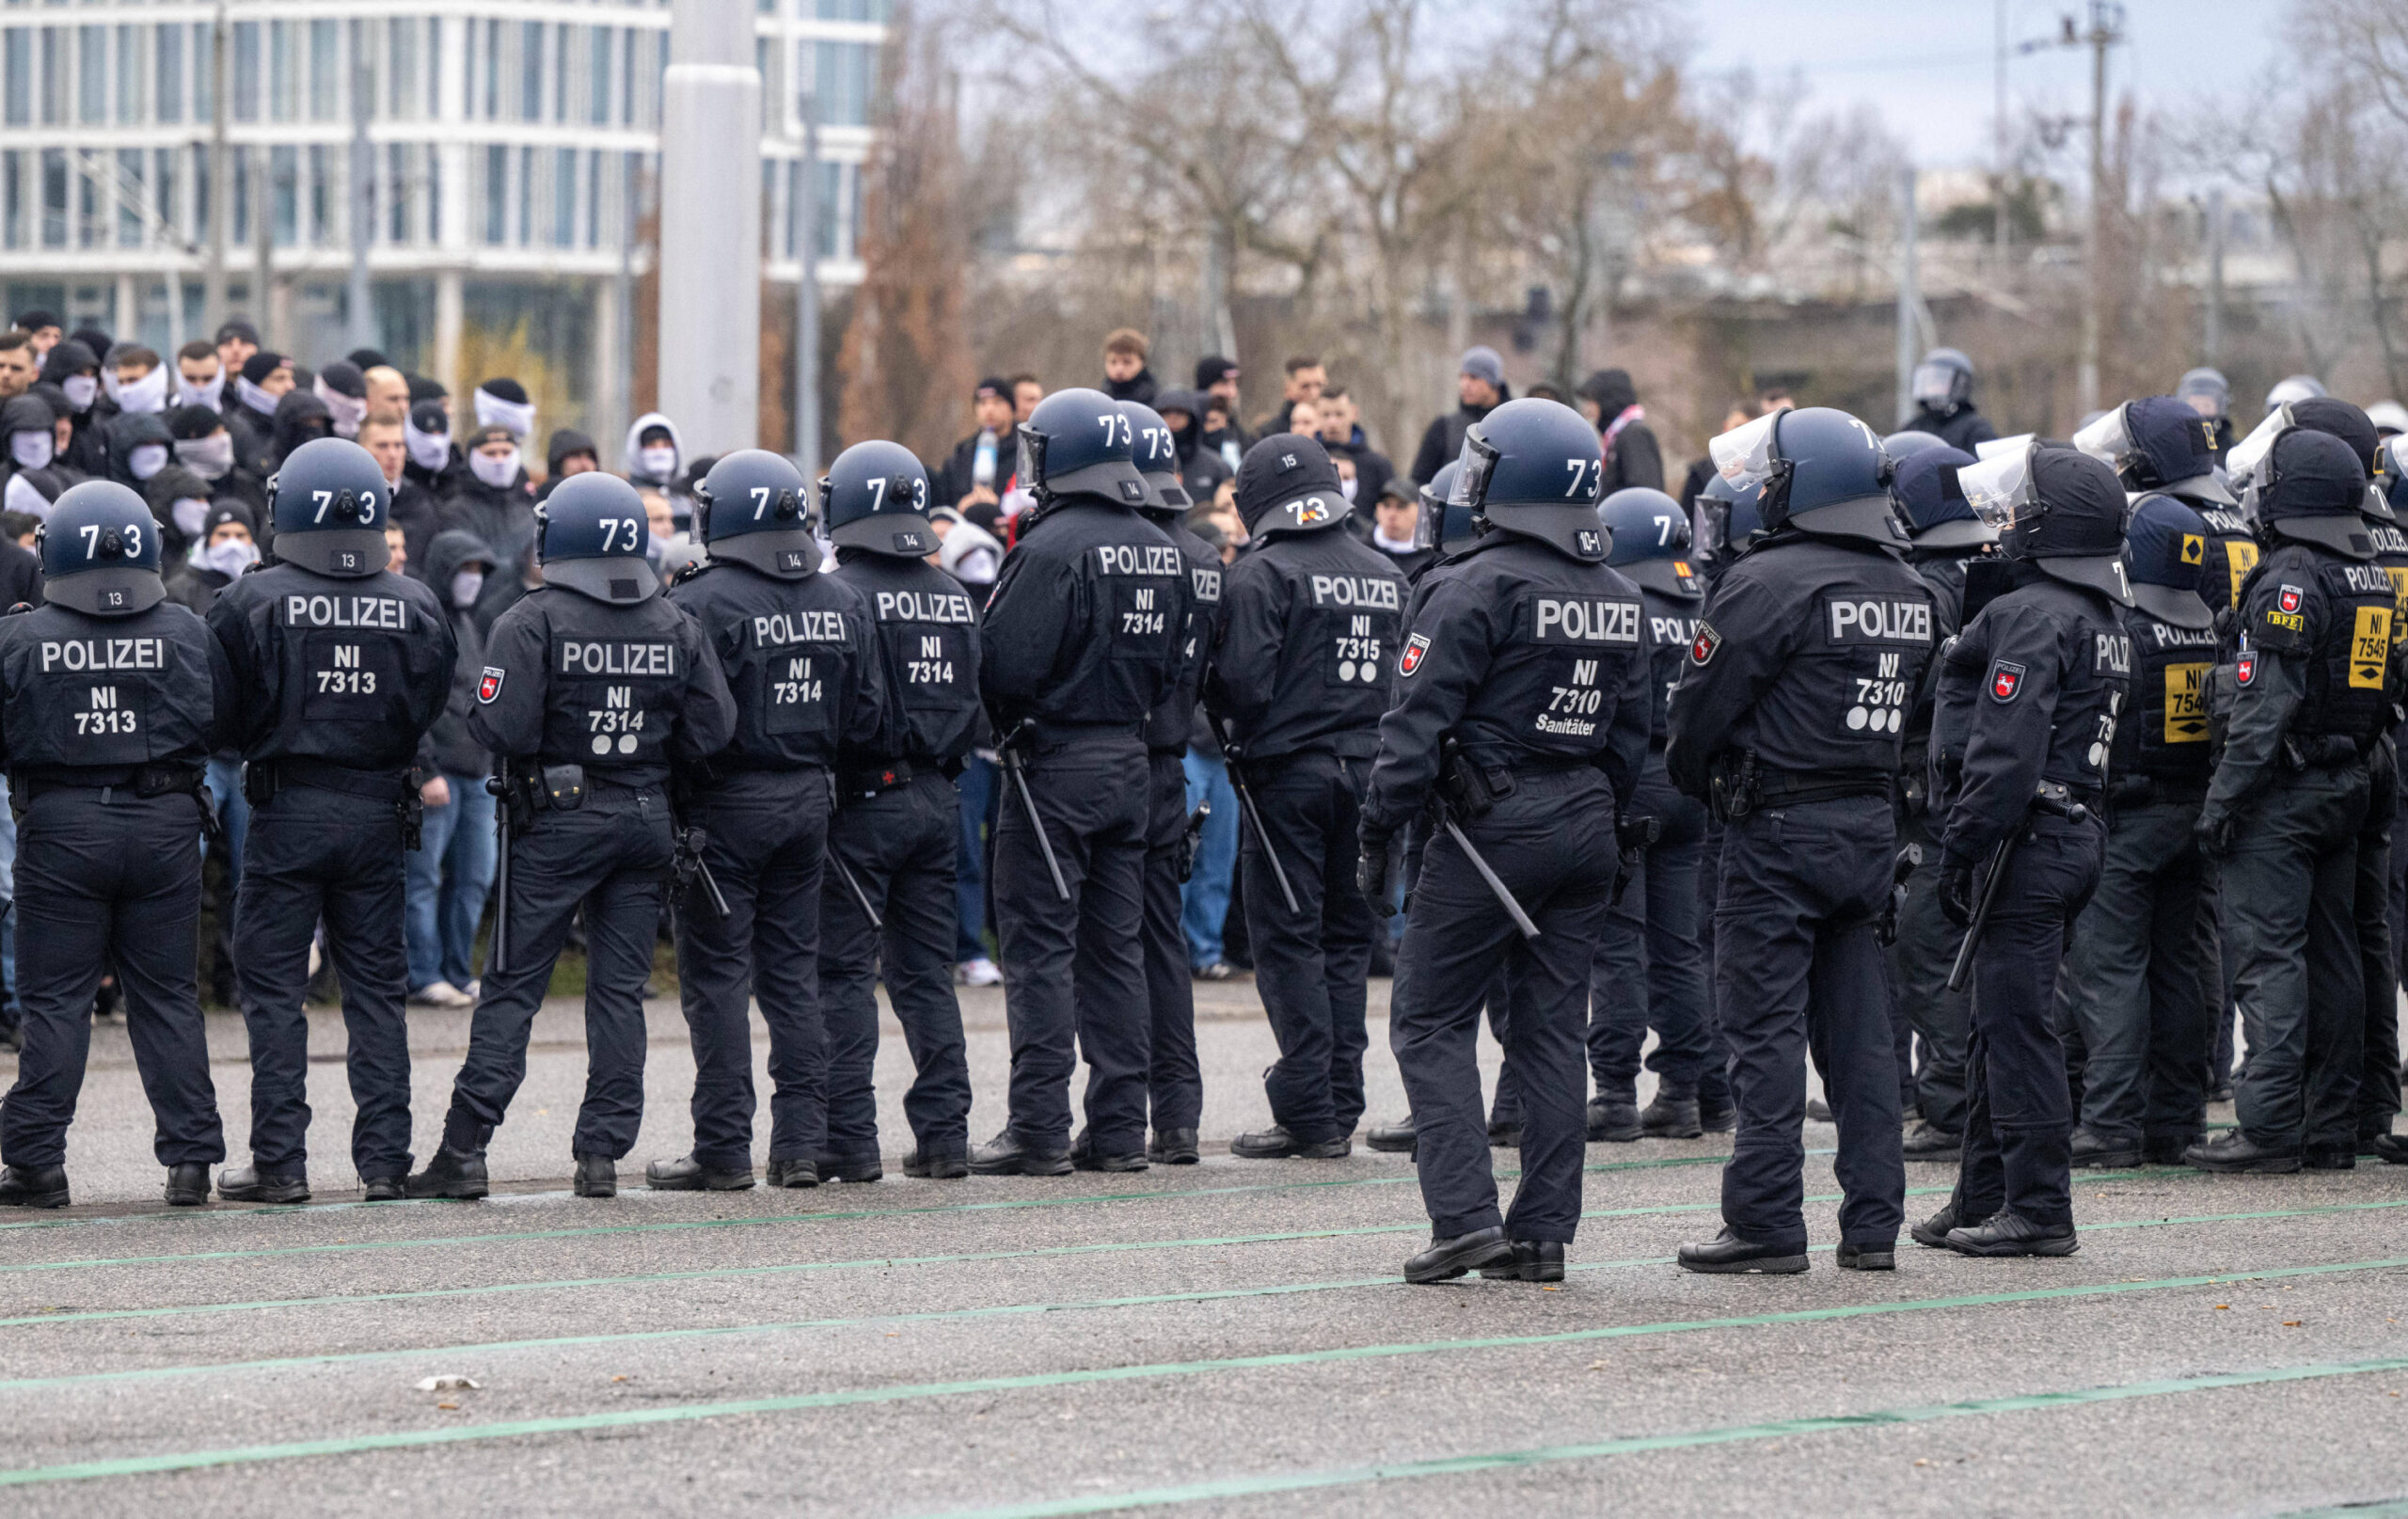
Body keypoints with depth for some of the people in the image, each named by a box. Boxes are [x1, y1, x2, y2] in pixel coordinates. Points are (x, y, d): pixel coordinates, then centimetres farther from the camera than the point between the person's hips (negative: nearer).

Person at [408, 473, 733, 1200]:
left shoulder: (532, 622, -10)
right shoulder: (676, 626, 5)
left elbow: (503, 728, -18)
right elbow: (712, 730, 3)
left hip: (558, 818, -4)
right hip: (647, 817, 4)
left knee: (512, 987, -1)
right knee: (620, 989, 8)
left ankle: (465, 1148, -5)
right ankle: (602, 1153, 5)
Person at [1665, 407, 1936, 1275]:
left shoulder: (1771, 582, -15)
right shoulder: (1909, 592, 9)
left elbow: (1700, 709, -9)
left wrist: (1694, 779, 10)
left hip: (1780, 831, -7)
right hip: (1871, 827, 7)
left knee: (1765, 1028, -2)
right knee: (1857, 1030, 10)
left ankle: (1767, 1225, -3)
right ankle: (1873, 1226, 10)